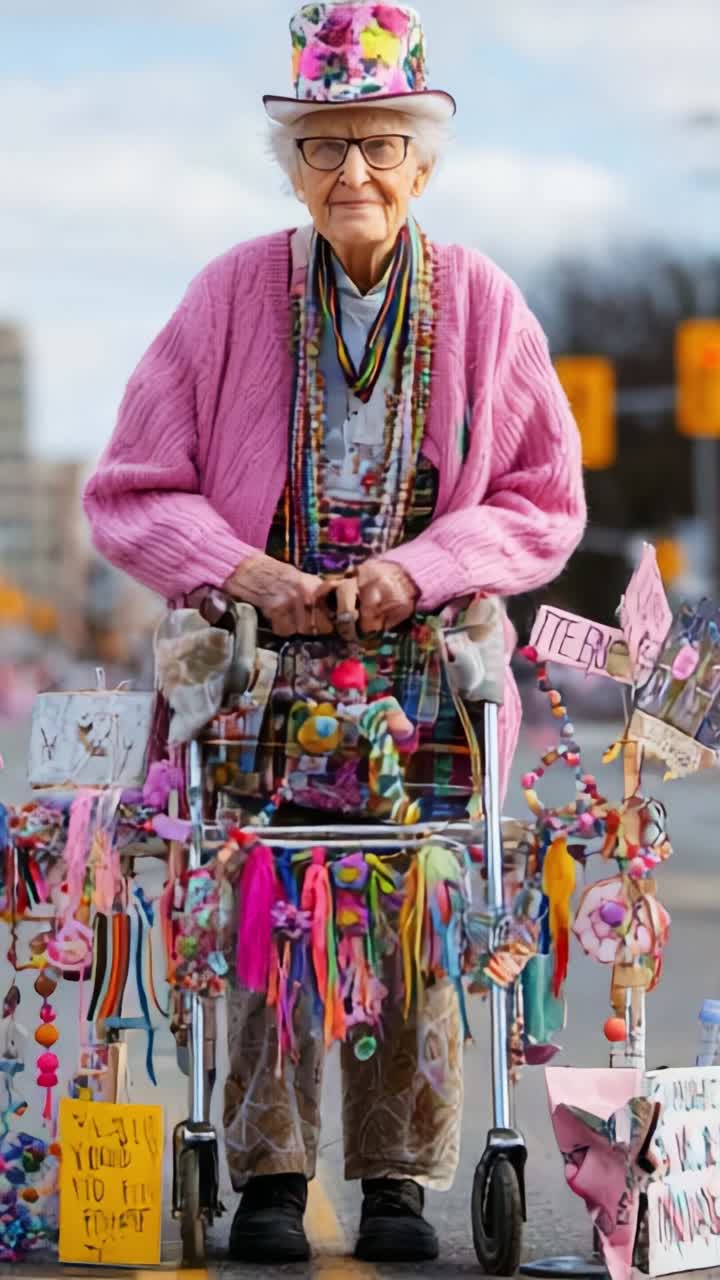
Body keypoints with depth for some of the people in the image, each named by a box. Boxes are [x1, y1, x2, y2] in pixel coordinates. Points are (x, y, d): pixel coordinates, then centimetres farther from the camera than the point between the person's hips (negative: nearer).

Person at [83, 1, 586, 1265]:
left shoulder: (483, 304, 0)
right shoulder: (232, 294, -2)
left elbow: (543, 503, 4)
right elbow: (132, 493, 1)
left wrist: (421, 567, -13)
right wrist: (248, 573, -15)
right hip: (258, 664, 0)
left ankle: (400, 1182, 10)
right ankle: (267, 1173, 8)